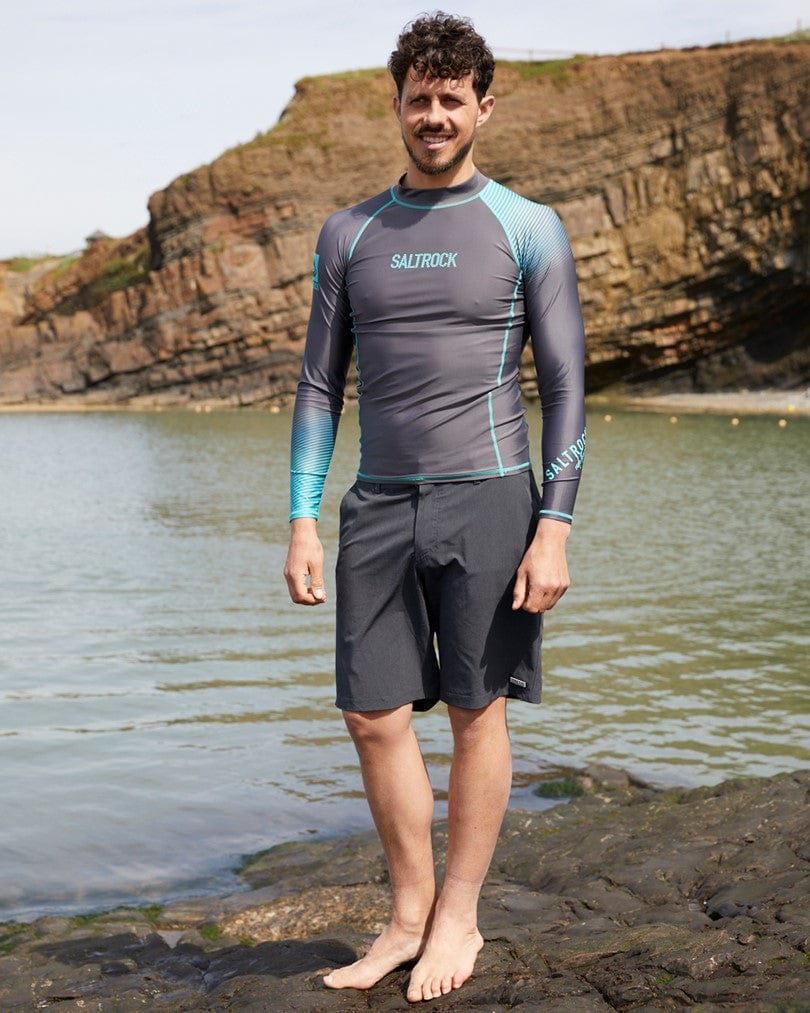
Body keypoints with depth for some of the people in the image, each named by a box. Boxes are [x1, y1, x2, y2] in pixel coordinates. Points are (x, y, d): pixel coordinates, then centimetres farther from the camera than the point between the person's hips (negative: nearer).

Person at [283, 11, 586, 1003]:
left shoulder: (527, 230, 3)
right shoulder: (349, 234, 12)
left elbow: (565, 386, 0)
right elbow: (320, 384, 12)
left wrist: (554, 528, -9)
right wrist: (302, 521, 4)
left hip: (487, 498, -3)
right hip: (378, 508, 3)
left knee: (476, 711, 3)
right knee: (375, 716, 2)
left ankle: (459, 915, 19)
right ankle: (410, 914, 19)